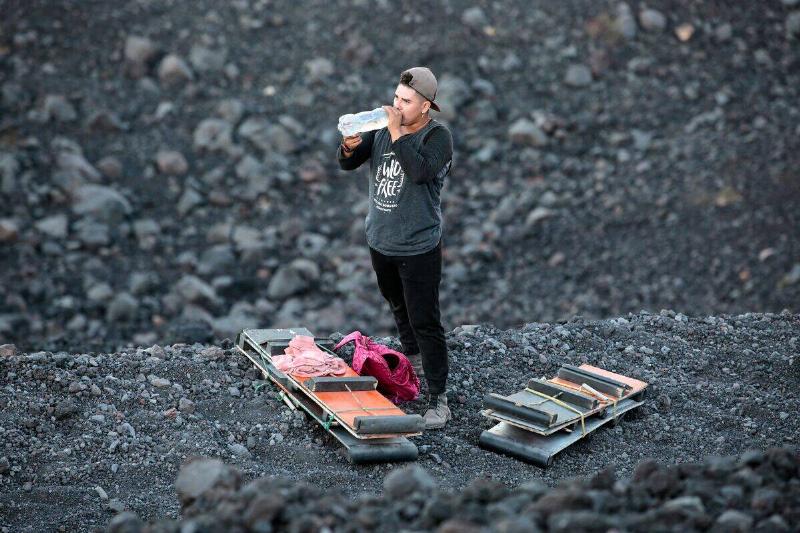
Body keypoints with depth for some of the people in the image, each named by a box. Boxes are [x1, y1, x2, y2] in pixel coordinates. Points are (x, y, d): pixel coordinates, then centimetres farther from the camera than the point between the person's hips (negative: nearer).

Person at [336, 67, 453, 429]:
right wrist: (350, 146, -23)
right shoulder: (381, 128, 1)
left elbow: (420, 171, -33)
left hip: (419, 248, -6)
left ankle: (438, 398, -3)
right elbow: (347, 163, -1)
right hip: (380, 242, 6)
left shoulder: (437, 136, -15)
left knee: (425, 322, -7)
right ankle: (412, 359, 49)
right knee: (398, 307, 25)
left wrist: (397, 134, -28)